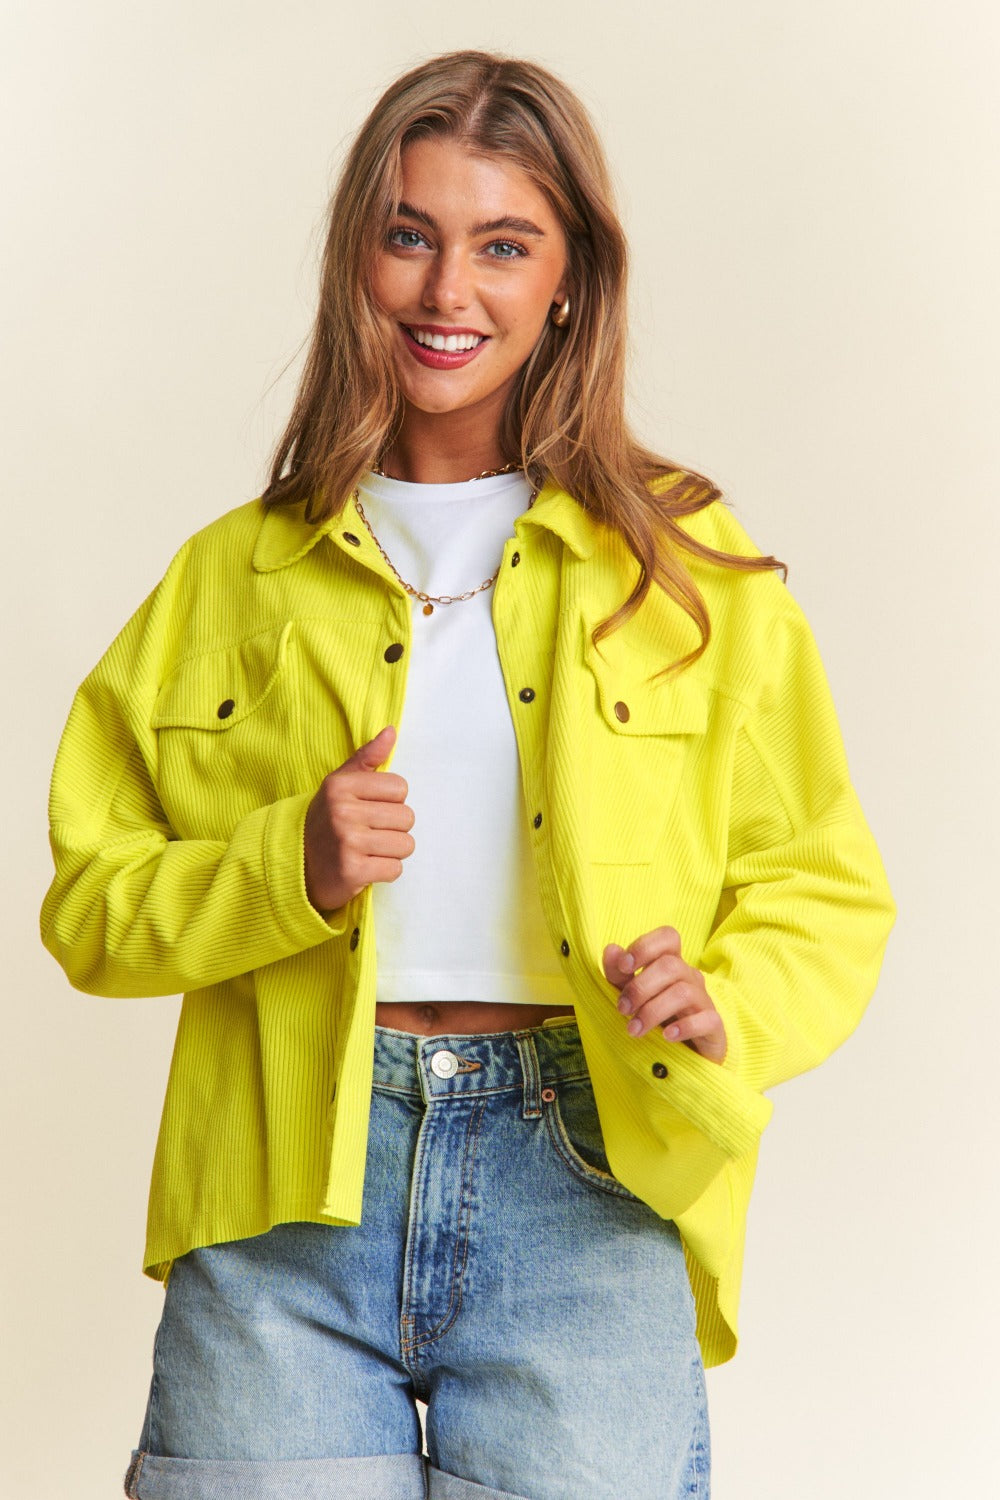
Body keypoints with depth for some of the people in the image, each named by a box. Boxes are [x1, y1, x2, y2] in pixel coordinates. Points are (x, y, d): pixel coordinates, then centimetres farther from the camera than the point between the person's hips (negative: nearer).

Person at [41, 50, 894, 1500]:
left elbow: (825, 891, 8)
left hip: (582, 1185, -1)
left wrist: (725, 1008, -13)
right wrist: (286, 871, -8)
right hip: (283, 1210, 1)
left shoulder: (693, 574, 7)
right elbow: (91, 904, 11)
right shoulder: (233, 577, 12)